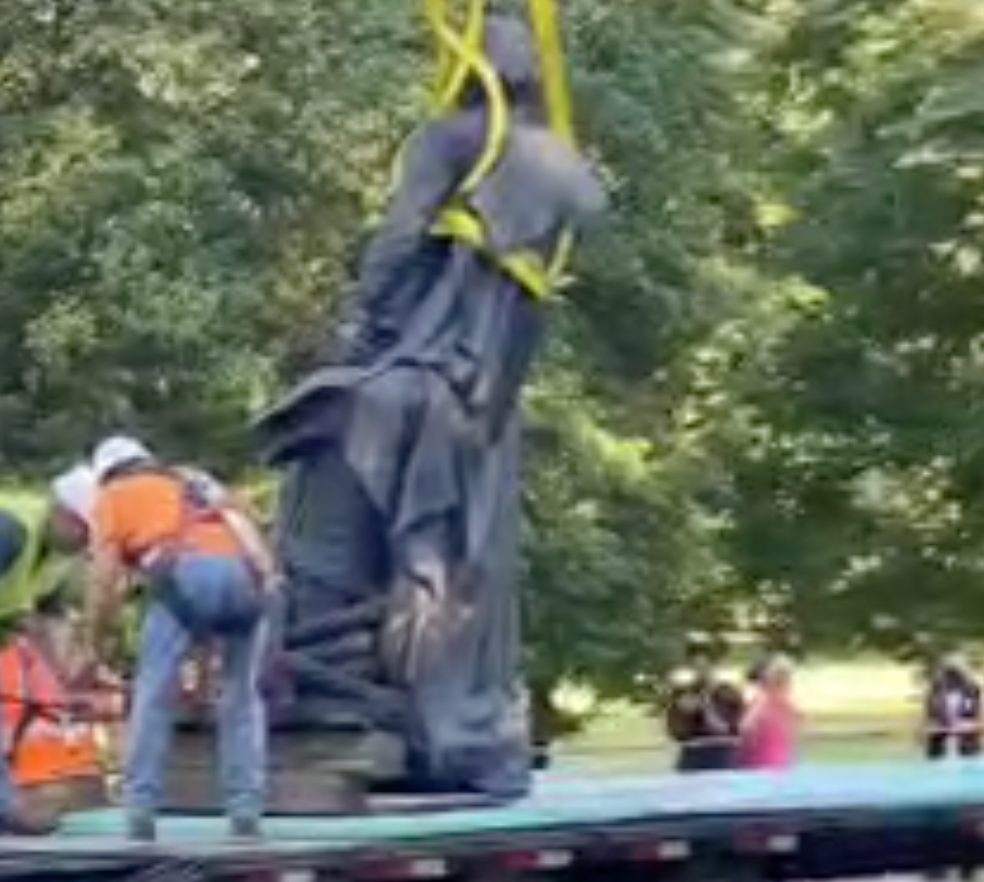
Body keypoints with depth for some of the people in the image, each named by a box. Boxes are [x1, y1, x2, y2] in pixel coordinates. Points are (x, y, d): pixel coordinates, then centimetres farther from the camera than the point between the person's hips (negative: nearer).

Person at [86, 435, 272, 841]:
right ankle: (246, 813, 10)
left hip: (186, 574, -4)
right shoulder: (193, 486, 39)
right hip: (244, 575, 4)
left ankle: (140, 813, 4)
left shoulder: (114, 496, 25)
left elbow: (105, 580, 14)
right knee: (242, 697, 16)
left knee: (153, 694, 8)